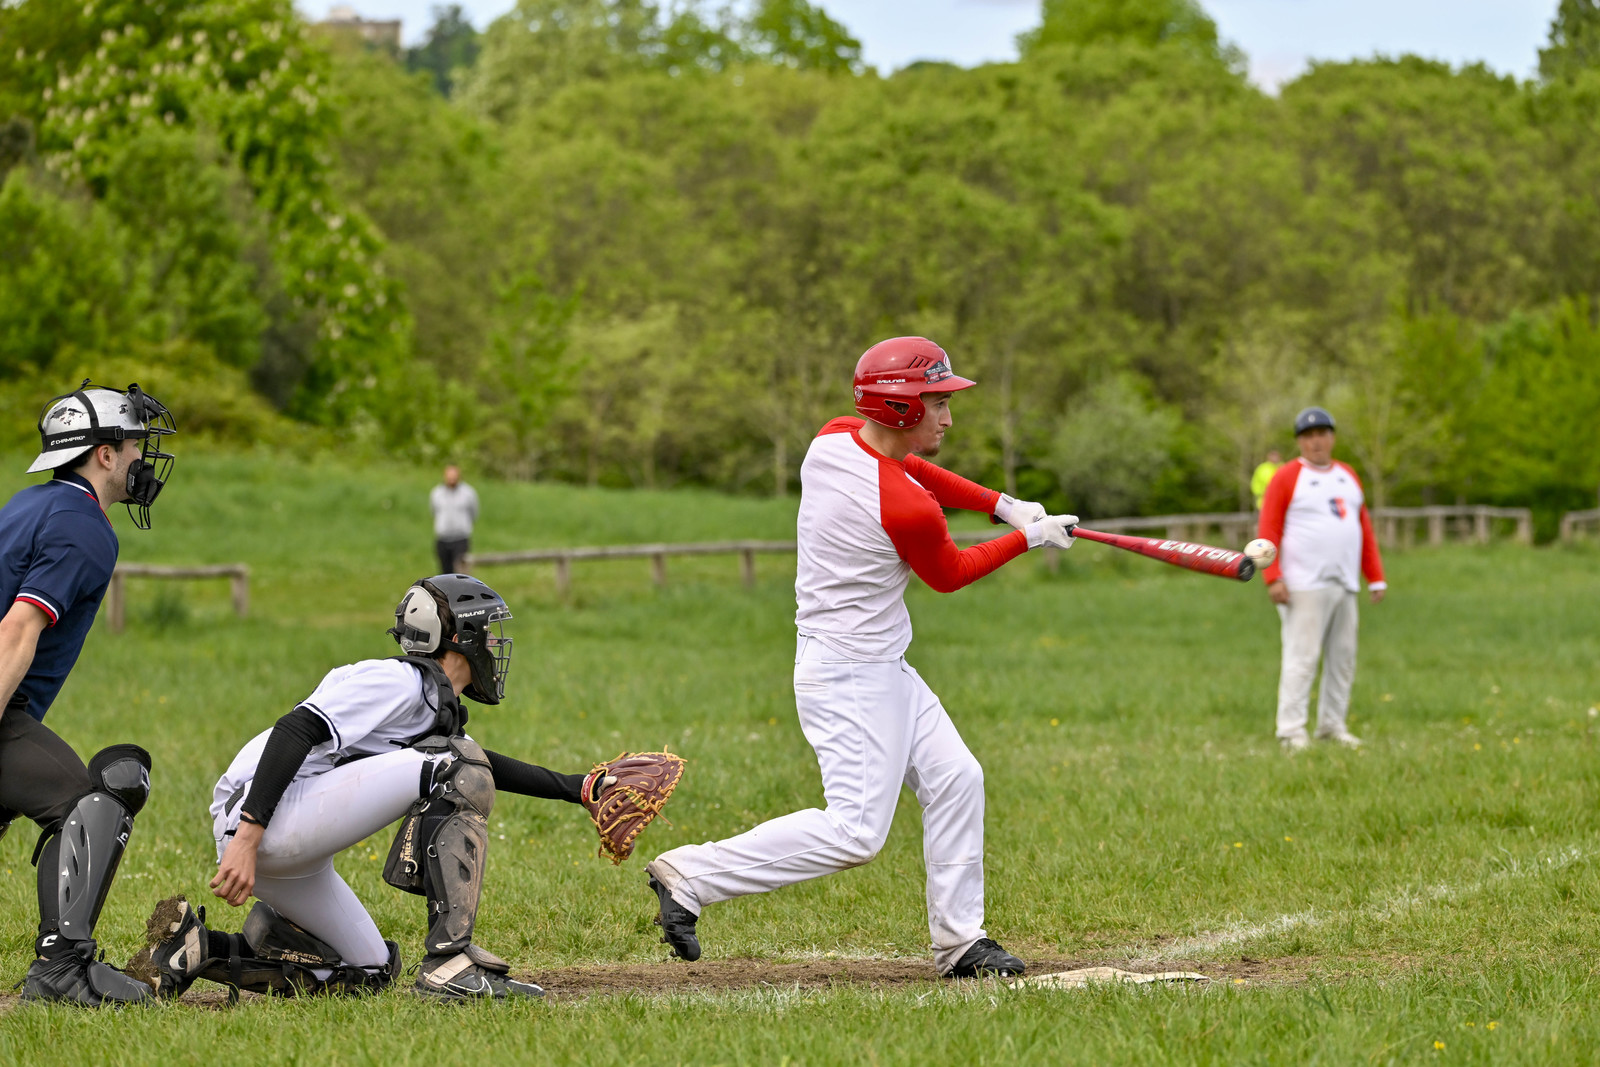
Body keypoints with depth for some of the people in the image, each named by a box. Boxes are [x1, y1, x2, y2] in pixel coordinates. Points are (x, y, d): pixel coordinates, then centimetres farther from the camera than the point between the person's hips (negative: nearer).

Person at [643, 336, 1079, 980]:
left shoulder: (832, 440, 0)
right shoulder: (908, 510, -25)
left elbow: (909, 470, 19)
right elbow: (949, 575, -5)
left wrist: (1003, 505, 11)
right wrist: (1029, 539, 6)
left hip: (883, 670, 10)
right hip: (851, 677, -10)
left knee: (955, 781, 12)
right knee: (856, 831, -11)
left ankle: (958, 941, 16)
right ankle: (689, 877, -8)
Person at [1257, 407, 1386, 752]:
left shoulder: (1348, 477, 17)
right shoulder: (1286, 478, -1)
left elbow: (1364, 529, 20)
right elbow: (1268, 530, -7)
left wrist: (1375, 578, 14)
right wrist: (1273, 578, -18)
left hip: (1345, 586, 7)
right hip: (1305, 587, -7)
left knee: (1343, 658, 7)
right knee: (1302, 657, -11)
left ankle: (1332, 726, 15)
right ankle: (1291, 731, -11)